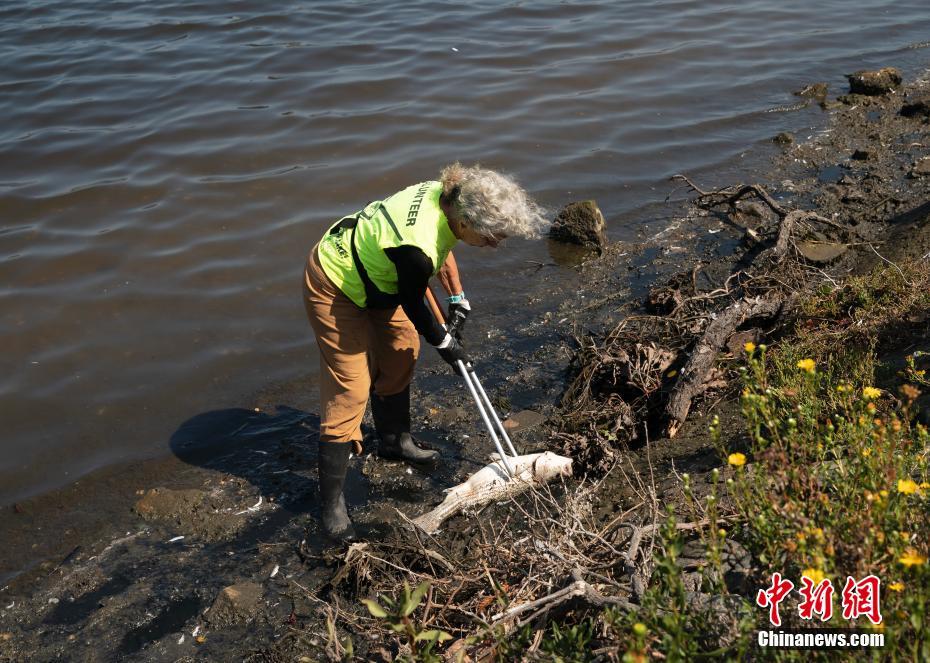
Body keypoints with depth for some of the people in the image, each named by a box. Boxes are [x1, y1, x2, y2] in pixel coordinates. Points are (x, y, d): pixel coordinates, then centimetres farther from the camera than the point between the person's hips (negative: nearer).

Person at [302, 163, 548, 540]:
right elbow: (412, 304, -19)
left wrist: (458, 299, 8)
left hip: (368, 273, 9)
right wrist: (444, 343, -2)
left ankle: (395, 442, 42)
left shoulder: (448, 197, -15)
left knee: (400, 354, 18)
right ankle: (331, 502, 2)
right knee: (350, 390, -8)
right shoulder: (416, 248, -39)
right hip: (334, 288, -9)